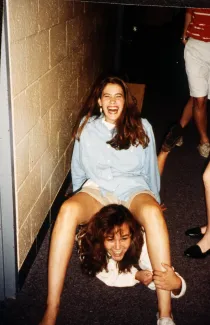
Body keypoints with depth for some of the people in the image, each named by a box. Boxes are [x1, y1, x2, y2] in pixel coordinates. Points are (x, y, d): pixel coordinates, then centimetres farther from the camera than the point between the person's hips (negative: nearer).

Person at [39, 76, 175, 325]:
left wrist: (153, 200, 21)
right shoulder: (86, 127, 9)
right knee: (67, 210, -35)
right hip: (96, 188, 1)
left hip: (133, 188, 0)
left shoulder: (142, 127, 8)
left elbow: (150, 169, 17)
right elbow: (78, 169, 19)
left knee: (152, 213, -37)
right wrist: (80, 199, 21)